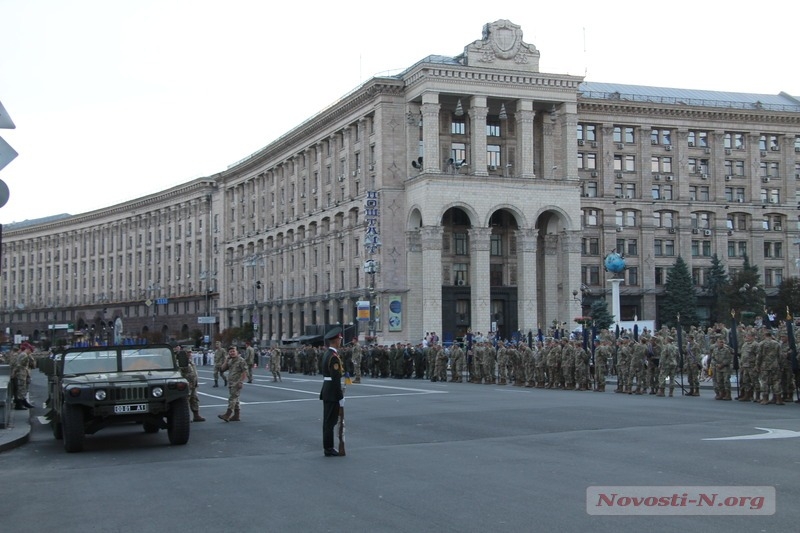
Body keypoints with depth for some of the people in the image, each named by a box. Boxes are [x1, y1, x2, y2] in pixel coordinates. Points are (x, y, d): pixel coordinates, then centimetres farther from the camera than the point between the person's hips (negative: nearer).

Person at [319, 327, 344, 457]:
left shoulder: (327, 354, 12)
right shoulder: (334, 357, -19)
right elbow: (336, 379, -22)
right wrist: (340, 397, -18)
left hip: (326, 391, 10)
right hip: (332, 393, -10)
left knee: (328, 421, 14)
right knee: (330, 421, -4)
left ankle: (328, 447, 21)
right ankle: (329, 449, 1)